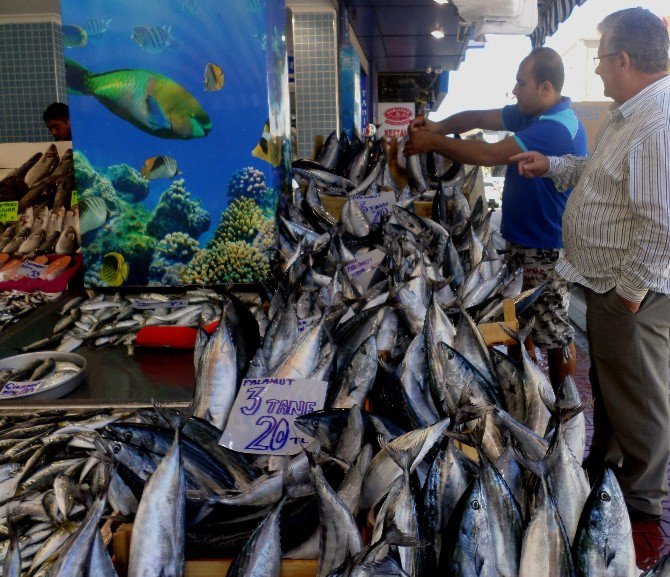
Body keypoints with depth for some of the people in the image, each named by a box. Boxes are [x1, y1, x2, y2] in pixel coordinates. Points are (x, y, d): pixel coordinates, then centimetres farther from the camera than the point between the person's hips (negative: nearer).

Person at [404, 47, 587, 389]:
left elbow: (489, 155, -30)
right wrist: (440, 127, -12)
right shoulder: (531, 114, 7)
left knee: (553, 332, 3)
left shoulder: (556, 128, -25)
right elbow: (481, 118, 6)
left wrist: (433, 142, -21)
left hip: (548, 251, -10)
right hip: (523, 240, 10)